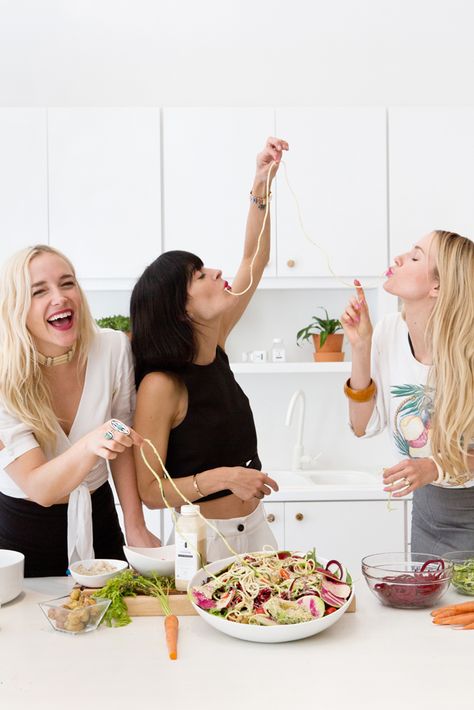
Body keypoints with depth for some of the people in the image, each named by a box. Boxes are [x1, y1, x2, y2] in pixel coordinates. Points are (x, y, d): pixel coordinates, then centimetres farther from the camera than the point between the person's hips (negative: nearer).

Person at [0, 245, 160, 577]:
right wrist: (89, 445, -44)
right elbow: (39, 489, -26)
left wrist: (136, 526, -3)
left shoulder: (114, 348, -13)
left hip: (98, 524, 3)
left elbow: (123, 443, -1)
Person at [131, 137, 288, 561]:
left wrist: (261, 189, -4)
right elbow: (150, 491, -18)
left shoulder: (214, 347, -1)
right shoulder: (160, 385, -21)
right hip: (204, 539, -7)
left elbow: (254, 261, 4)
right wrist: (221, 476, -28)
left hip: (254, 528, 7)